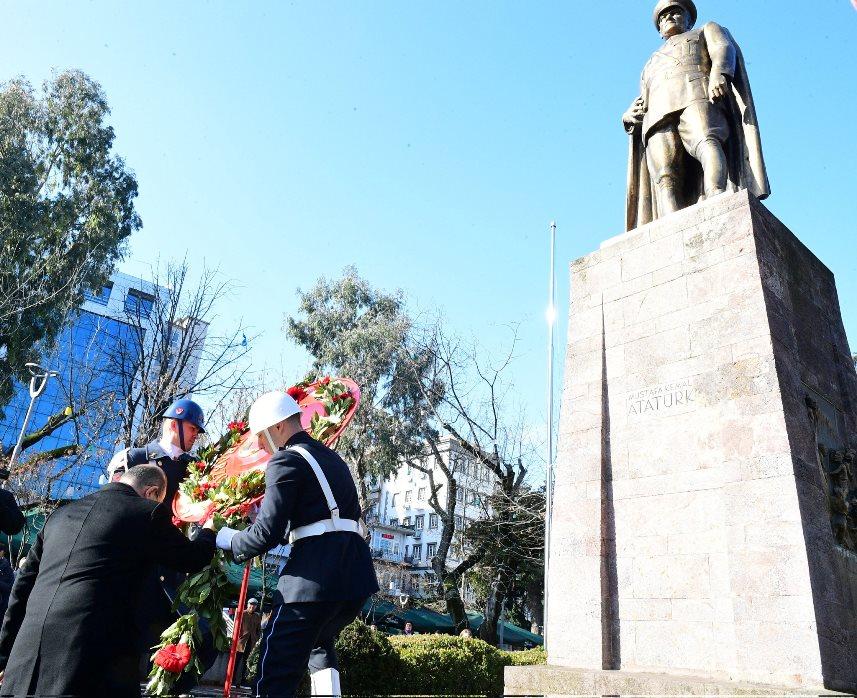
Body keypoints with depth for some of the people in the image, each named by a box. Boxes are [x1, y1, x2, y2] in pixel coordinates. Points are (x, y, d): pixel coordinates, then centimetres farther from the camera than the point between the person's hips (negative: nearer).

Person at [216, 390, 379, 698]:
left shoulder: (286, 461, -5)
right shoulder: (332, 457, 21)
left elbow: (266, 534, -12)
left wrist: (228, 540, 7)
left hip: (316, 574, -9)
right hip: (357, 573, 9)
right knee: (319, 643, 32)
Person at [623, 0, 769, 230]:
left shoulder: (707, 30, 34)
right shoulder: (651, 64, 45)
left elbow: (724, 48, 12)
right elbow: (641, 102, 34)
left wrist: (718, 73, -13)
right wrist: (630, 114, 8)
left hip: (696, 96, -2)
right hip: (658, 115, 3)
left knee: (706, 143, -37)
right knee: (664, 177, -26)